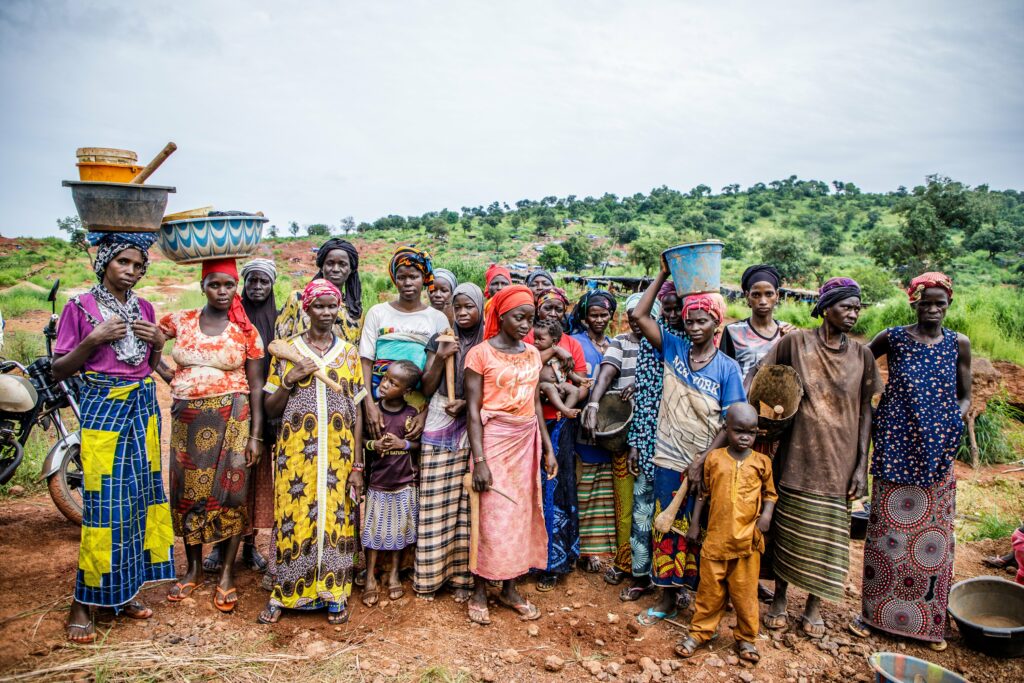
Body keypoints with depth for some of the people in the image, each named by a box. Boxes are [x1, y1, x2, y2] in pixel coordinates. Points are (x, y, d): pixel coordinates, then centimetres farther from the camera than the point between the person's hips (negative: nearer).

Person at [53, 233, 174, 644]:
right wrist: (93, 339, -16)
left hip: (143, 406, 5)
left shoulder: (144, 308, 10)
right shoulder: (80, 307, -3)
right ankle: (83, 603, 8)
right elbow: (58, 371, -3)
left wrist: (158, 341, -1)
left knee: (140, 493, 7)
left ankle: (124, 592, 20)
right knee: (104, 501, -6)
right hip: (103, 408, -5)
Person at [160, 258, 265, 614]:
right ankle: (194, 568, 25)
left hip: (231, 418, -2)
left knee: (230, 491, -2)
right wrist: (173, 378, 5)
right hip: (187, 419, 2)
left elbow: (256, 385, 0)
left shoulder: (246, 331, 0)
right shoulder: (180, 321, 5)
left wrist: (256, 434, -5)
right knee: (188, 491, 8)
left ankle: (227, 573, 11)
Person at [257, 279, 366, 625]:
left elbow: (357, 411, 5)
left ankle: (335, 594, 20)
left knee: (335, 518, 5)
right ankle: (282, 593, 20)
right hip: (297, 453, -1)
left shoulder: (348, 352, 6)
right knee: (293, 518, 2)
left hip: (338, 453, 1)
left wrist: (357, 466, 1)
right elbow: (270, 408, 5)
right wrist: (290, 379, -13)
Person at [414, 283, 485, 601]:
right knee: (436, 504, 2)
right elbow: (426, 389, 4)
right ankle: (430, 575, 12)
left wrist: (468, 403, -11)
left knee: (469, 504, 1)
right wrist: (440, 358, -11)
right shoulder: (439, 341, 7)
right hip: (439, 430, 1)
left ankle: (463, 575, 12)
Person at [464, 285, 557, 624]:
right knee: (493, 516, 0)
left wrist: (548, 448, 10)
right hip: (494, 440, -5)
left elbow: (536, 403, 13)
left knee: (523, 513, 10)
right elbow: (473, 410, -10)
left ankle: (509, 588, 25)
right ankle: (479, 591, 17)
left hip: (527, 441, 6)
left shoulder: (532, 354, 8)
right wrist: (479, 460, -15)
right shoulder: (480, 353, -8)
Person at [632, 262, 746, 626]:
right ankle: (668, 598, 24)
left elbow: (731, 424, -8)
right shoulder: (673, 349, 2)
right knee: (668, 528, 11)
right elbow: (640, 315, -4)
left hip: (706, 465, -2)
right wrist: (664, 274, -3)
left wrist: (702, 463, -15)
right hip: (670, 461, 2)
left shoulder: (727, 368, -5)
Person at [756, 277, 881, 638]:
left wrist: (861, 465, 0)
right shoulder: (796, 342, -5)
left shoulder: (861, 354, 2)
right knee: (788, 528, 9)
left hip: (839, 462, 2)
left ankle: (813, 605, 28)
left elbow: (865, 411, 4)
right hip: (797, 457, -2)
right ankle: (779, 598, 27)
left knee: (827, 533, 9)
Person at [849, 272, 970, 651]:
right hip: (895, 449, -1)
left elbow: (964, 397, 10)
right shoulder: (893, 338, -2)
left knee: (933, 534, 8)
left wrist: (956, 419, -10)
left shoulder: (958, 344, 3)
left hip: (937, 454, 2)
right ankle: (873, 612, 21)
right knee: (886, 529, 6)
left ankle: (930, 621, 25)